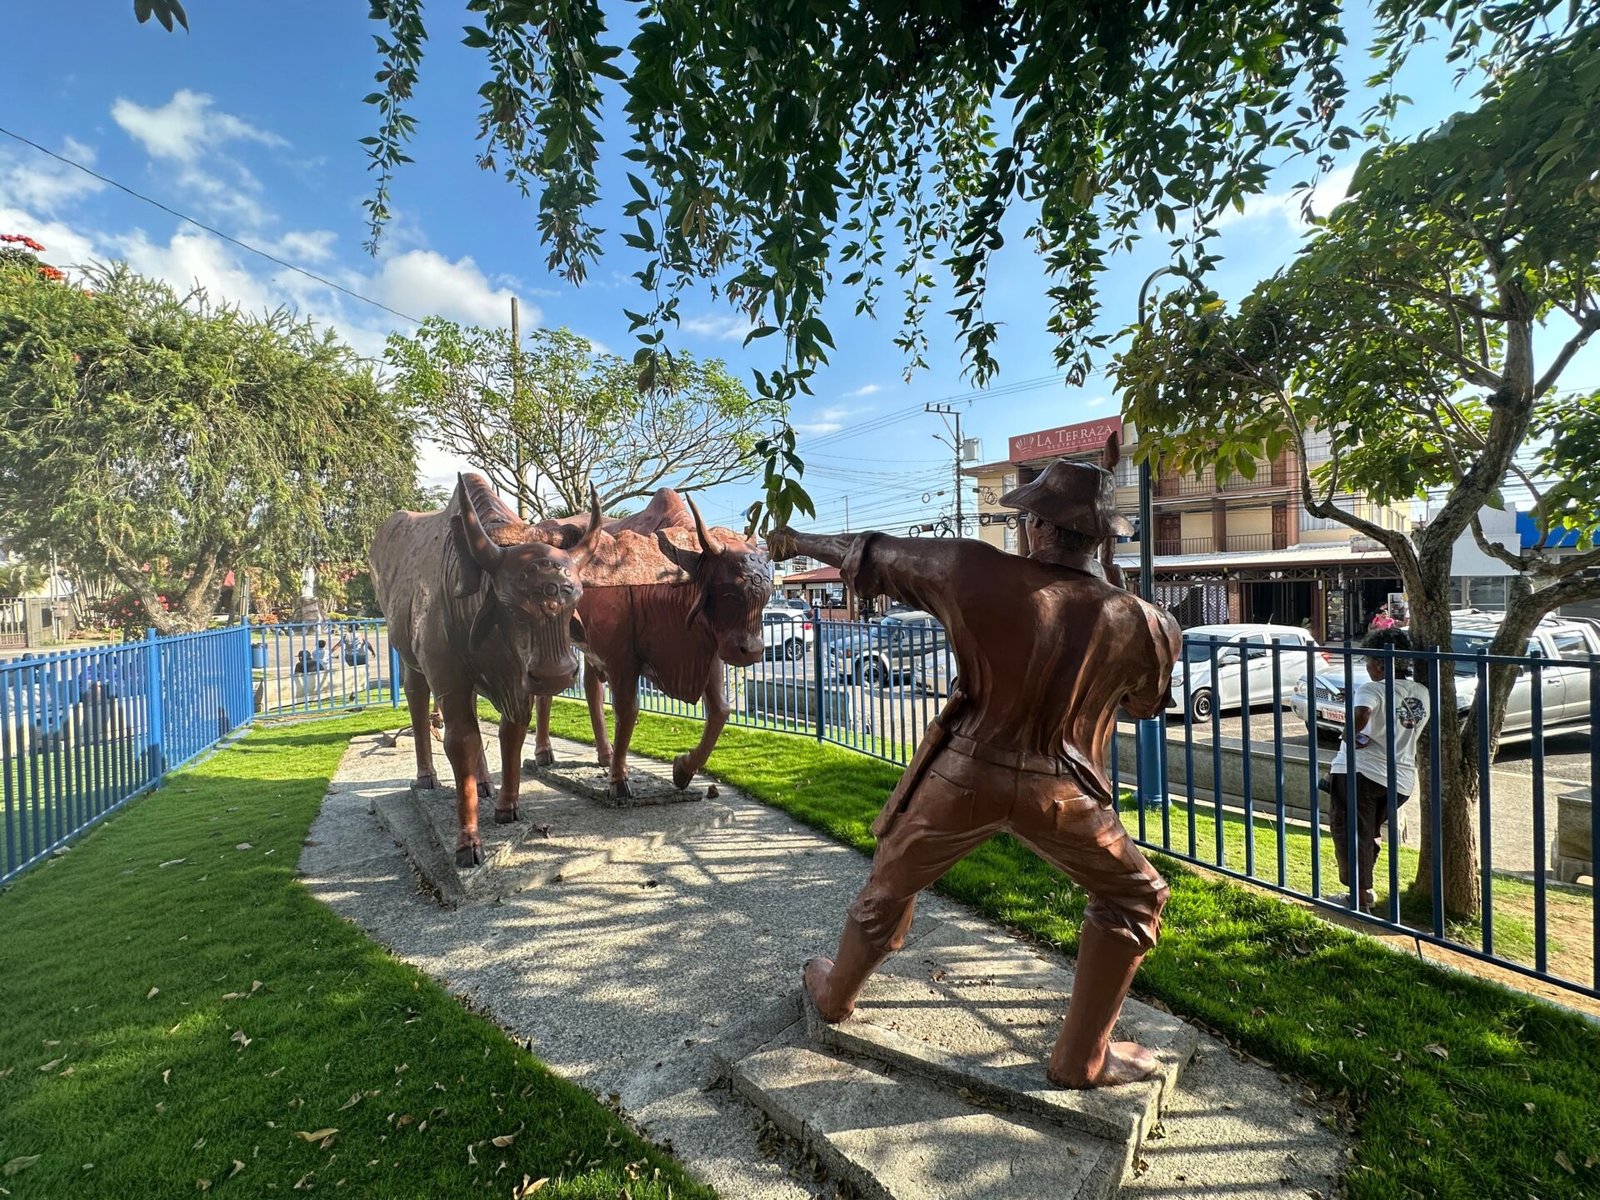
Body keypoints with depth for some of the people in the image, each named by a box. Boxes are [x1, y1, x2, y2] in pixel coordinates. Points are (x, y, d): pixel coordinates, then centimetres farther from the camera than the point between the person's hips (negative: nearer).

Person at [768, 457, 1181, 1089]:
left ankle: (835, 994, 47)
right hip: (1061, 792, 0)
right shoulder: (1141, 623, -11)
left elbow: (872, 556, -3)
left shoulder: (976, 572, -16)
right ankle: (1082, 1057, 27)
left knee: (889, 886, 23)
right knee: (1135, 899, 24)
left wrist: (801, 541, 14)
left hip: (965, 774, 1)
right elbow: (1146, 703, 10)